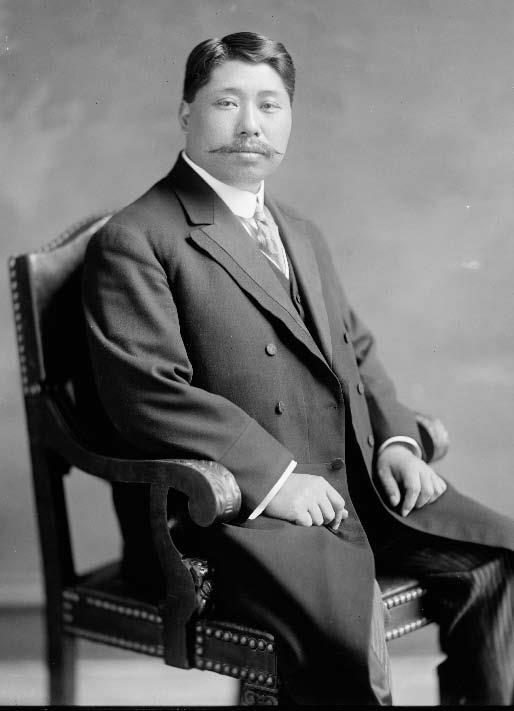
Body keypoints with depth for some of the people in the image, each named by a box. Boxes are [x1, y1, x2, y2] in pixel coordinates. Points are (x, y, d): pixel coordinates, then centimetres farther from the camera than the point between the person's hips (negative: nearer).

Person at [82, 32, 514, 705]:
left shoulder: (303, 236, 24)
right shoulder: (133, 241, -4)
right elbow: (148, 392, -14)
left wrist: (396, 438, 6)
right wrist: (272, 478, -19)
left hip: (357, 480, 8)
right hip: (240, 503, -7)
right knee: (348, 631, -31)